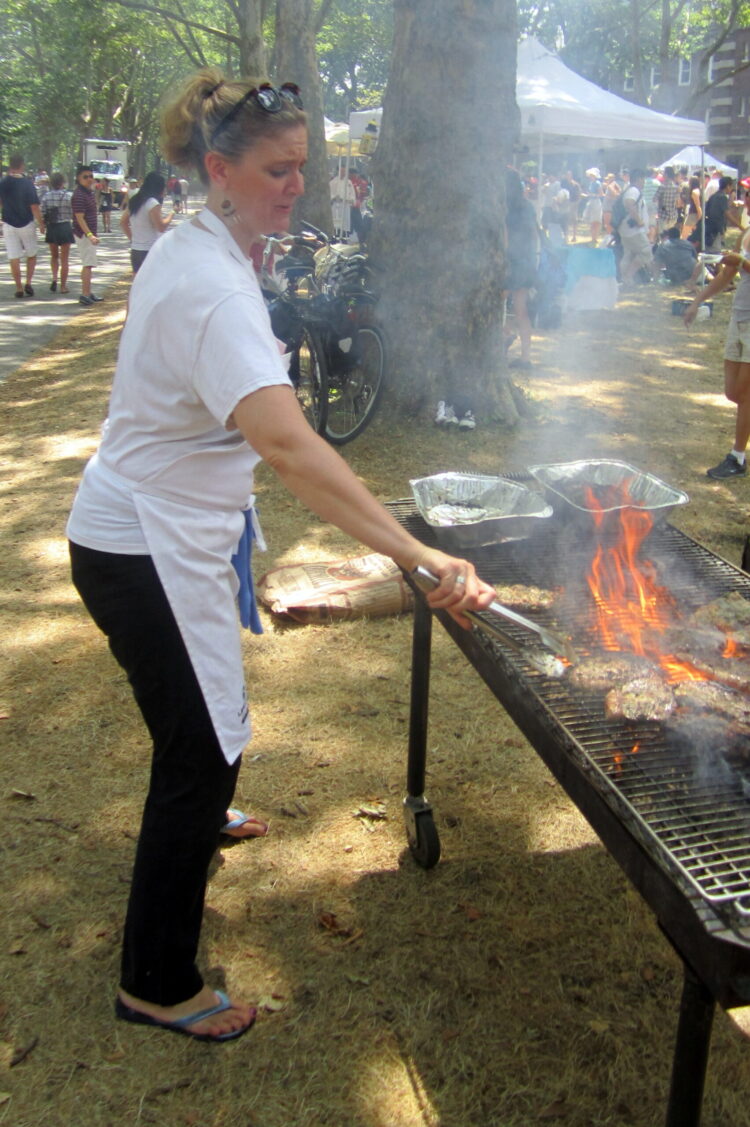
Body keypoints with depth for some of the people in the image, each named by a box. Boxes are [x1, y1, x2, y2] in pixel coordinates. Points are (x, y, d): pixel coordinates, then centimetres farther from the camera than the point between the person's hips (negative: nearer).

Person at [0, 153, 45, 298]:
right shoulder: (27, 183, -12)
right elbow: (34, 206, -15)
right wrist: (41, 224, -5)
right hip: (27, 224, -2)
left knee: (13, 258, 5)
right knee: (31, 255, 14)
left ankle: (19, 288, 4)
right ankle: (28, 283, 1)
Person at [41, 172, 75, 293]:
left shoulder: (46, 196, -2)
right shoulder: (68, 196, -9)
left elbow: (42, 214, -3)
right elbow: (73, 214, -7)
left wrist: (44, 225, 12)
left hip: (51, 228, 2)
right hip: (65, 227, -2)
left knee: (54, 256, 20)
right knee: (64, 259, 5)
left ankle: (54, 278, -1)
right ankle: (63, 286, 8)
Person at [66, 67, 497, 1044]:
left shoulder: (194, 252, 6)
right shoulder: (213, 284, -27)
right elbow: (286, 442, -43)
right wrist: (418, 557, -50)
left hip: (164, 532, 10)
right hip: (145, 549, -10)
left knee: (199, 725, 29)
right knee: (204, 743, -1)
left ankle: (191, 826, 58)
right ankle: (157, 985, 16)